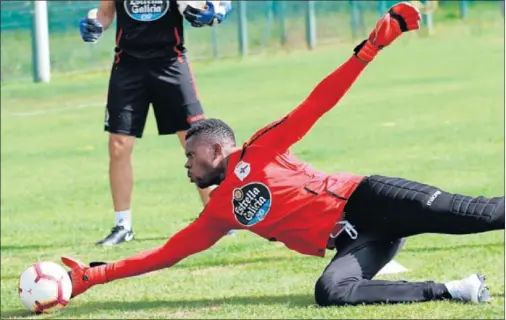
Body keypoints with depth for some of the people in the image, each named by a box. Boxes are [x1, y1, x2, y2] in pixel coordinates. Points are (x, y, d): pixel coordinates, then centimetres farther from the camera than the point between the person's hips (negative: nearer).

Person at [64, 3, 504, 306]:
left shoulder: (258, 152, 5)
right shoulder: (217, 215, 18)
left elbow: (315, 105, 0)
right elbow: (165, 254, 19)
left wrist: (370, 49, -10)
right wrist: (92, 276, 15)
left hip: (363, 201, -4)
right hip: (352, 243, 4)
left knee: (464, 213, -21)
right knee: (330, 293, -29)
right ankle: (452, 291, -28)